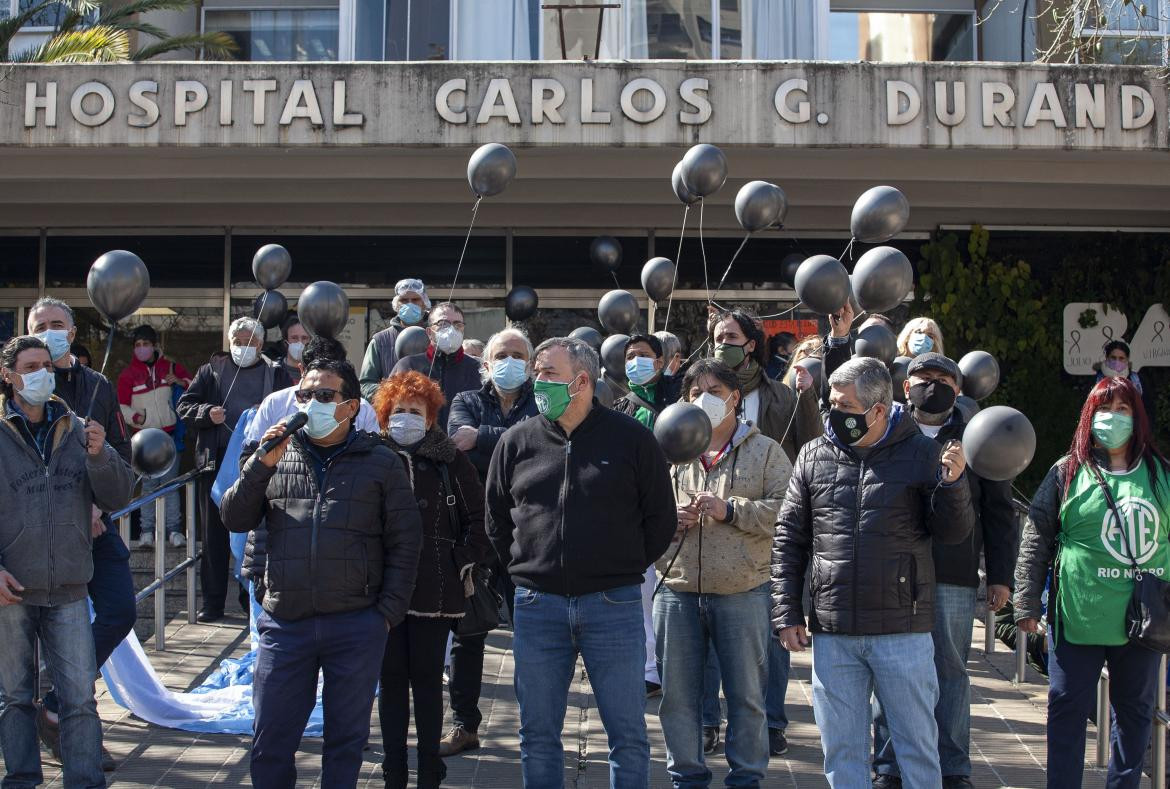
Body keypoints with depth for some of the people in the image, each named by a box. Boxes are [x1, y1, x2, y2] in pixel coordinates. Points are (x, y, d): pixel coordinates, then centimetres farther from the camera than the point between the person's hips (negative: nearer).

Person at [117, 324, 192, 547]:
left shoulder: (170, 367, 7)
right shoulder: (128, 374, 4)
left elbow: (194, 384, 16)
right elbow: (121, 406, 4)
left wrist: (179, 382, -5)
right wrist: (135, 416, -16)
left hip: (169, 434, 1)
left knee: (171, 483, 1)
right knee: (149, 484, 0)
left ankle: (174, 529, 4)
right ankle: (147, 531, 4)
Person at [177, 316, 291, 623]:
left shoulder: (276, 373, 9)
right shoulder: (211, 371, 11)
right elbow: (184, 406, 8)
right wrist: (207, 413, -11)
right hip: (217, 463, 1)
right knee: (214, 534, 4)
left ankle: (253, 599, 14)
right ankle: (213, 602, 11)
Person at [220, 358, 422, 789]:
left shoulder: (381, 462, 2)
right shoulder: (279, 455, 9)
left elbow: (405, 543, 2)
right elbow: (234, 519, 5)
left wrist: (388, 612, -5)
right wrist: (261, 464, -8)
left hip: (356, 626, -2)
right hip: (285, 623, 2)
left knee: (346, 740, 9)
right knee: (270, 741, 7)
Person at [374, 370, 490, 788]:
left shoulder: (451, 462, -2)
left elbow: (479, 519, 3)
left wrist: (462, 562, -3)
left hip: (435, 592, -2)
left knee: (427, 682, 6)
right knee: (392, 680, 9)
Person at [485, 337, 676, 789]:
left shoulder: (631, 439, -1)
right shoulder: (517, 442, 5)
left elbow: (660, 519, 7)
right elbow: (496, 519, 16)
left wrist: (625, 568, 5)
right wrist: (526, 569, 9)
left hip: (613, 605, -2)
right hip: (537, 606, 2)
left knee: (628, 734, 5)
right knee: (538, 734, 10)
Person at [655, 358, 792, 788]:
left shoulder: (765, 451, 3)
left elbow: (786, 511, -8)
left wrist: (731, 509, -16)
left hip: (742, 591, -2)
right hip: (678, 589, 3)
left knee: (747, 694, 6)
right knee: (678, 692, 9)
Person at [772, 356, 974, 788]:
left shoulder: (921, 453, -1)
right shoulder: (815, 456, 5)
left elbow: (952, 532, 1)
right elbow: (789, 539, 9)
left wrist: (952, 484, -18)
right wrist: (786, 613, 4)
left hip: (903, 632, -2)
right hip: (832, 636, 3)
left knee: (918, 745, 7)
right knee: (842, 749, 11)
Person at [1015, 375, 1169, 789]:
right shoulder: (1067, 472, 0)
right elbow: (1036, 541, -1)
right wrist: (1026, 604, -5)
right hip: (1079, 617, -3)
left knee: (1135, 712, 14)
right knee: (1068, 710, 2)